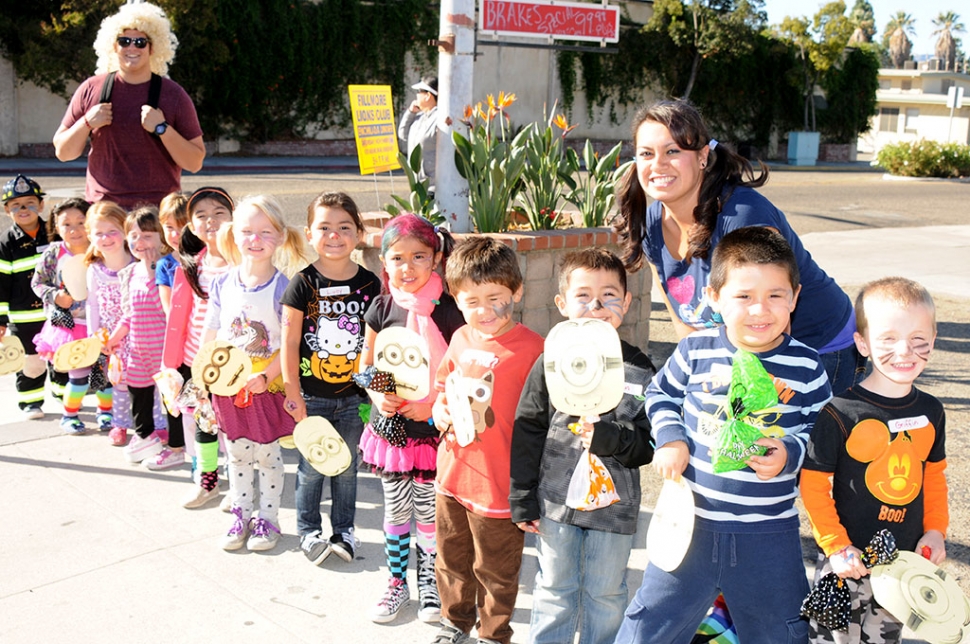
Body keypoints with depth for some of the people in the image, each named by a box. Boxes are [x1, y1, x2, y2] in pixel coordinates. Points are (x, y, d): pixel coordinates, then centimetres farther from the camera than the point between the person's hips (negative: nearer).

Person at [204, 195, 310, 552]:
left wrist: (266, 377, -23)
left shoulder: (283, 287, -12)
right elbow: (210, 336, 5)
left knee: (268, 455, 9)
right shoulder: (222, 284, -1)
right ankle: (241, 516, 31)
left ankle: (268, 519, 25)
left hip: (268, 387, -3)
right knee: (237, 455, 16)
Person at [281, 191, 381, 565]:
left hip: (353, 394, 2)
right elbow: (289, 343, -6)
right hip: (312, 395, -2)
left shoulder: (369, 284, -2)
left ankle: (344, 530, 29)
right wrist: (293, 393, -7)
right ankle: (309, 531, 27)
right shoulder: (303, 284, -8)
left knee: (347, 465, 13)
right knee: (311, 467, 9)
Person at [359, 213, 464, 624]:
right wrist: (378, 396, -12)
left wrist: (433, 405, -19)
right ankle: (397, 583, 31)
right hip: (390, 424, 3)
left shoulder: (449, 311, -11)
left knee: (428, 511, 9)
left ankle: (429, 584, 29)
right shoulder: (382, 309, -2)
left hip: (432, 427, -2)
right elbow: (366, 365, 6)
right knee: (395, 509, 14)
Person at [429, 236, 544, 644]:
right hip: (452, 472, 6)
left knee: (494, 570, 13)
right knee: (452, 558, 24)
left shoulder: (530, 347, -17)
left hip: (497, 481, -6)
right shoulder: (461, 338, 3)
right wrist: (440, 409, 0)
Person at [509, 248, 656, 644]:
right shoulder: (551, 364, -5)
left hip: (614, 505, 0)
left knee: (605, 594, 16)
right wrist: (523, 499, -1)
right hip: (556, 500, 0)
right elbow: (528, 432, -1)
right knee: (554, 589, 17)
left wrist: (611, 438, -24)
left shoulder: (639, 371, -5)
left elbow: (650, 441, -5)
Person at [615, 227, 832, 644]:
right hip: (692, 520, 0)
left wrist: (790, 452, -18)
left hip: (769, 534, 0)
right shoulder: (696, 351, -8)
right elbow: (660, 394, 9)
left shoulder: (806, 367, -8)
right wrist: (670, 439, -7)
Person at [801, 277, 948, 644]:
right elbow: (813, 486, -14)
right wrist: (836, 546, -17)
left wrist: (935, 529, 5)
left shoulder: (930, 412, 0)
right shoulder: (841, 414, -18)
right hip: (848, 563, -5)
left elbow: (934, 474, 14)